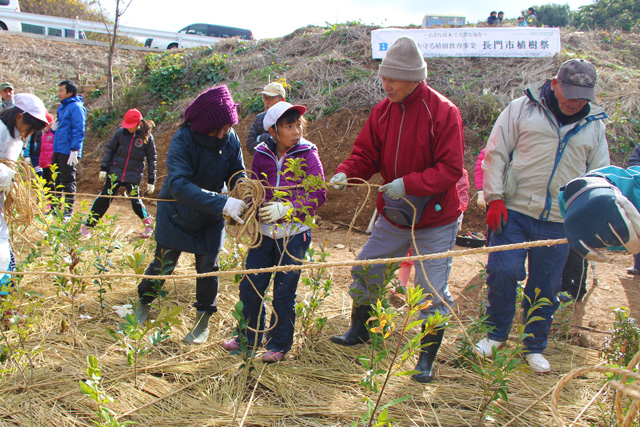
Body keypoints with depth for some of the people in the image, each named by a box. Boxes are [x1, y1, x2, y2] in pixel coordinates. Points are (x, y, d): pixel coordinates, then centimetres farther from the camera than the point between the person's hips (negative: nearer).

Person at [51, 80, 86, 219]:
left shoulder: (76, 107, -10)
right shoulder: (61, 107, 17)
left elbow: (79, 130, -17)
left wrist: (74, 150, -22)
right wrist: (54, 128, 4)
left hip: (69, 152, -9)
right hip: (58, 150, 9)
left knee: (68, 182, -3)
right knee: (55, 181, 13)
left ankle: (68, 212, 5)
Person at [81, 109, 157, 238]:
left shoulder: (147, 137, -5)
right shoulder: (121, 132, -2)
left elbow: (152, 159, 1)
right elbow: (109, 149, 8)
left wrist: (151, 181, 0)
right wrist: (103, 168, 3)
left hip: (133, 176, -1)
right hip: (115, 172, 2)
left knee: (135, 201, -2)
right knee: (104, 198, -2)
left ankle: (148, 223, 24)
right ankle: (88, 225, 7)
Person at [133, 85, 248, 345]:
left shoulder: (230, 138, -14)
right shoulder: (183, 140, -28)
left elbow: (237, 172, -4)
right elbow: (179, 184, -39)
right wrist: (222, 203, -49)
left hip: (210, 218, 3)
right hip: (176, 214, -3)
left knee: (208, 267, 5)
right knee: (163, 264, 6)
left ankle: (203, 321, 25)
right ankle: (143, 304, 36)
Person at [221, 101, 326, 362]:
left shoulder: (307, 154, -8)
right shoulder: (262, 155, 2)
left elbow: (318, 195, -12)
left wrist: (286, 208, -22)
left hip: (294, 235, -3)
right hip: (264, 231, 4)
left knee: (283, 293, 5)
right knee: (250, 287, 9)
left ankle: (280, 343, 26)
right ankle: (251, 336, 32)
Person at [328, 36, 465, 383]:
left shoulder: (443, 112, -19)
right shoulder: (383, 111, -2)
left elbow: (450, 169, -21)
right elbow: (366, 154, 3)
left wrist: (408, 184, -29)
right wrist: (345, 173, -17)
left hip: (435, 219, -5)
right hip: (394, 214, 6)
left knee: (432, 290, 2)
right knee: (365, 268, 12)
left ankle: (427, 358, 21)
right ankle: (359, 330, 36)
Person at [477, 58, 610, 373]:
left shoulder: (594, 125, 12)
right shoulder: (522, 109, 0)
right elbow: (495, 154, 0)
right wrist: (494, 198, -9)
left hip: (560, 222, 3)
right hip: (515, 210, -3)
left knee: (546, 287, 8)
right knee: (503, 271, -10)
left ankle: (534, 347, 26)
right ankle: (496, 333, 15)